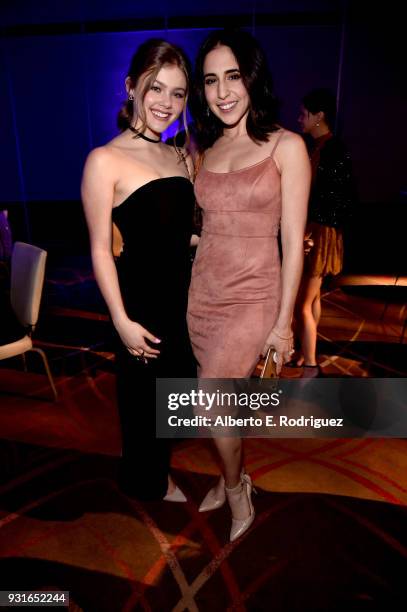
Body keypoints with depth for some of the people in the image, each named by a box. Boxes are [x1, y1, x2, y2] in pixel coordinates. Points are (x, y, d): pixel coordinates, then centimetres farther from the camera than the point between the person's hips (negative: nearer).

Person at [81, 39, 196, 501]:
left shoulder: (181, 157, 6)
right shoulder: (105, 160, -13)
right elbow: (101, 250, -14)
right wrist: (121, 321, -16)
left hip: (184, 296, 7)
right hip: (141, 300, -6)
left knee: (175, 382, 21)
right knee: (142, 392, 13)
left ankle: (154, 472, 51)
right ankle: (146, 482, 43)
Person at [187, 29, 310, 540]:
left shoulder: (286, 147, -6)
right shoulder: (205, 150, 8)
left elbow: (293, 241, -8)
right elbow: (200, 226, 12)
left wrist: (283, 322, -10)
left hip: (251, 298, -5)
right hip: (202, 292, 5)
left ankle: (234, 486, 26)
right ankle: (233, 478, 42)